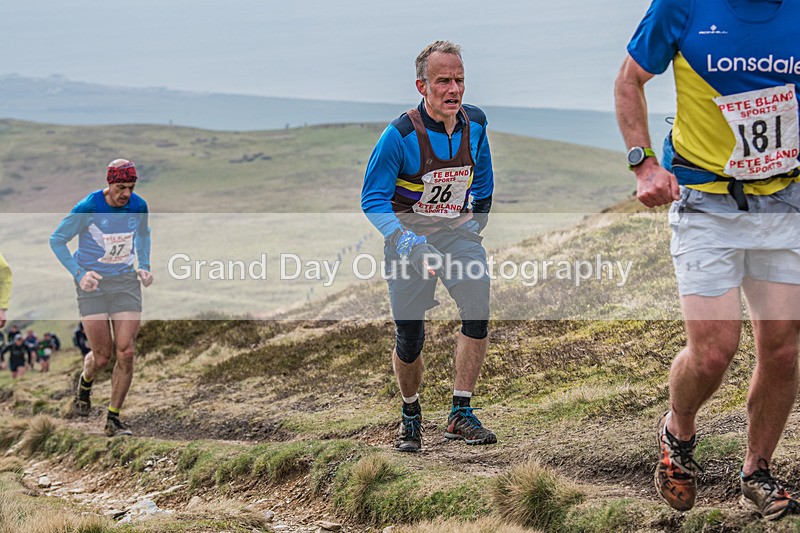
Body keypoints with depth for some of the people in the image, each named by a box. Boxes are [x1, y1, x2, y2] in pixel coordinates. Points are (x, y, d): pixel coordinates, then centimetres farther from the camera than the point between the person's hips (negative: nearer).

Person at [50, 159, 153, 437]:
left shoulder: (139, 206, -4)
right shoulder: (87, 208, -16)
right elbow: (56, 240, -5)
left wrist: (144, 266, 6)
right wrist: (79, 274, -14)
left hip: (126, 281, 3)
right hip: (92, 282, -3)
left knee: (126, 352, -8)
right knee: (102, 356, -4)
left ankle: (113, 419, 4)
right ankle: (85, 383, 34)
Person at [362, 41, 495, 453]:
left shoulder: (475, 124, -6)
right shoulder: (400, 135, -21)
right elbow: (372, 200, -17)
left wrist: (477, 223, 17)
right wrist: (405, 241, -30)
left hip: (458, 230, 3)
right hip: (408, 235, -3)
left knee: (478, 311, -18)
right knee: (409, 337, -2)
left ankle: (460, 414, -8)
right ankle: (410, 417, 25)